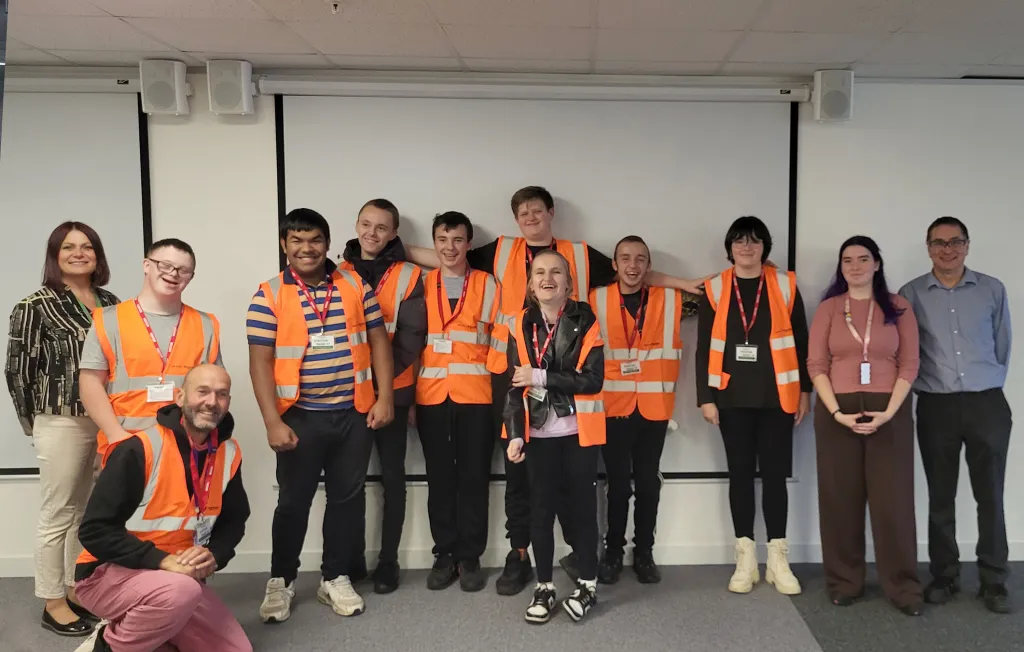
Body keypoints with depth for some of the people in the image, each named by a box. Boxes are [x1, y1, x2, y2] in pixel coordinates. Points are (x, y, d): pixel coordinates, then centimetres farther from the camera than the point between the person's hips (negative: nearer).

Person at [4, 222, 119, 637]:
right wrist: (33, 424, 0)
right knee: (58, 515, 5)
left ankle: (76, 588, 29)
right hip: (62, 423, -5)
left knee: (86, 511, 15)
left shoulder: (111, 303, 8)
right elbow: (18, 369, -5)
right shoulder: (36, 306, -7)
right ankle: (53, 603, 19)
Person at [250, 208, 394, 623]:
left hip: (354, 414, 3)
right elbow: (260, 362, -7)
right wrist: (273, 422, -13)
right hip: (300, 417, -2)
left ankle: (335, 578, 28)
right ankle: (281, 580, 27)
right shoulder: (269, 295, -4)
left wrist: (385, 397, -3)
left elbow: (378, 341, 5)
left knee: (347, 497, 12)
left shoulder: (356, 286, 2)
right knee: (293, 501, 9)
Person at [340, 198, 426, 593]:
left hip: (392, 389, -2)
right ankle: (353, 558, 20)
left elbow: (412, 336, -7)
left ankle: (388, 560, 16)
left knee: (392, 476, 6)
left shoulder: (409, 276, 0)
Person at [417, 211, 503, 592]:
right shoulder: (422, 286, 10)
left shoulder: (487, 285, 6)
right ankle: (444, 554, 18)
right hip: (431, 394, 2)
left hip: (475, 394, -1)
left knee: (473, 476, 2)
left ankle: (469, 556, 14)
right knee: (439, 476, 6)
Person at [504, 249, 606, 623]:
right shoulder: (521, 325, 2)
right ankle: (544, 586, 21)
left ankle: (588, 584, 23)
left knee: (582, 506, 8)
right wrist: (515, 433, -12)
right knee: (541, 509, 7)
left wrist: (541, 377, -18)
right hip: (538, 433, 2)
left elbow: (593, 380, -13)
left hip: (579, 432, -2)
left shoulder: (585, 321, -5)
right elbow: (514, 384, -1)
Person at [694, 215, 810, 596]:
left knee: (774, 474, 3)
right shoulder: (715, 290, 3)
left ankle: (778, 560, 13)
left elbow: (800, 342, 5)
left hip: (776, 397, 0)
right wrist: (705, 397, -2)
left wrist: (805, 391, 3)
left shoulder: (785, 286, 3)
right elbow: (704, 348, 2)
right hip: (733, 398, 0)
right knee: (741, 473, 6)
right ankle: (746, 560, 15)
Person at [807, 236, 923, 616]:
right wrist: (836, 412, -10)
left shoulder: (898, 307, 6)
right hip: (837, 412, 1)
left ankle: (903, 587, 12)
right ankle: (844, 582, 16)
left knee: (892, 498, 2)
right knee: (840, 499, 6)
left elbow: (909, 364, 1)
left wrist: (889, 412, -11)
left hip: (889, 412, 0)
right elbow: (816, 365, 0)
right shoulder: (828, 308, 6)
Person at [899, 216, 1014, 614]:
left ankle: (993, 582, 14)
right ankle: (944, 576, 17)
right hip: (936, 407, 0)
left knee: (990, 496, 4)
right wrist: (923, 387, 3)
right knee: (940, 497, 6)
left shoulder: (992, 290, 6)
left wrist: (989, 386, 11)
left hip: (987, 404, 1)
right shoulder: (911, 294, 3)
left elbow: (1003, 346, 13)